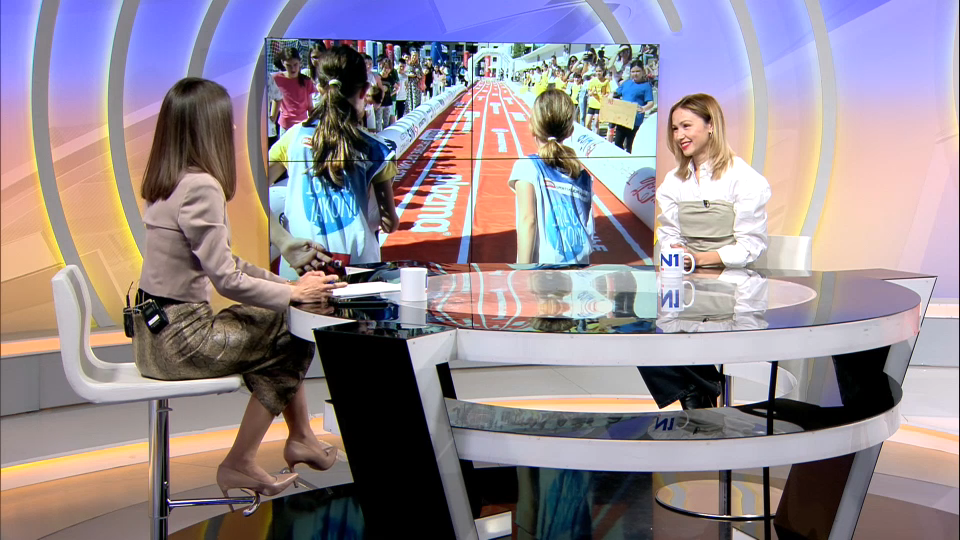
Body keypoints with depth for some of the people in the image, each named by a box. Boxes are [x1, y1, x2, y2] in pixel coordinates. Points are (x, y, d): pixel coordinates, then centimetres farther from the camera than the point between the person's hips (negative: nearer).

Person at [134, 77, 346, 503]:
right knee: (290, 339, 0)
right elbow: (227, 279, -21)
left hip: (158, 330, 9)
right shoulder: (201, 187, -21)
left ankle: (300, 440, 24)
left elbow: (222, 262, 15)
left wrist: (286, 283, 10)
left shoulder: (170, 182, 10)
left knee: (280, 326, 14)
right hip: (179, 339, -9)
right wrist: (294, 293, -9)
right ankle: (239, 465, 9)